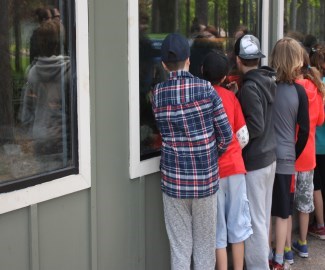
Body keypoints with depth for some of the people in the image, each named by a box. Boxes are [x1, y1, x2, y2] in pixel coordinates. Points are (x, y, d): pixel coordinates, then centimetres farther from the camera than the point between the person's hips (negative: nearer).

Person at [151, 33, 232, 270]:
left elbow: (165, 133, -2)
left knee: (179, 246, 8)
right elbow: (226, 135, -5)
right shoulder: (206, 89, -7)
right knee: (205, 244, 13)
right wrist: (211, 158, 11)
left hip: (174, 179, 1)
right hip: (206, 178, -1)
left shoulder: (157, 94, -1)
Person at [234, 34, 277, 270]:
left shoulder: (249, 87, -19)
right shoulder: (268, 81, 6)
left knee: (255, 219, 1)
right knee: (264, 215, 19)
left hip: (254, 161, -9)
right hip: (269, 157, 9)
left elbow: (256, 127, -23)